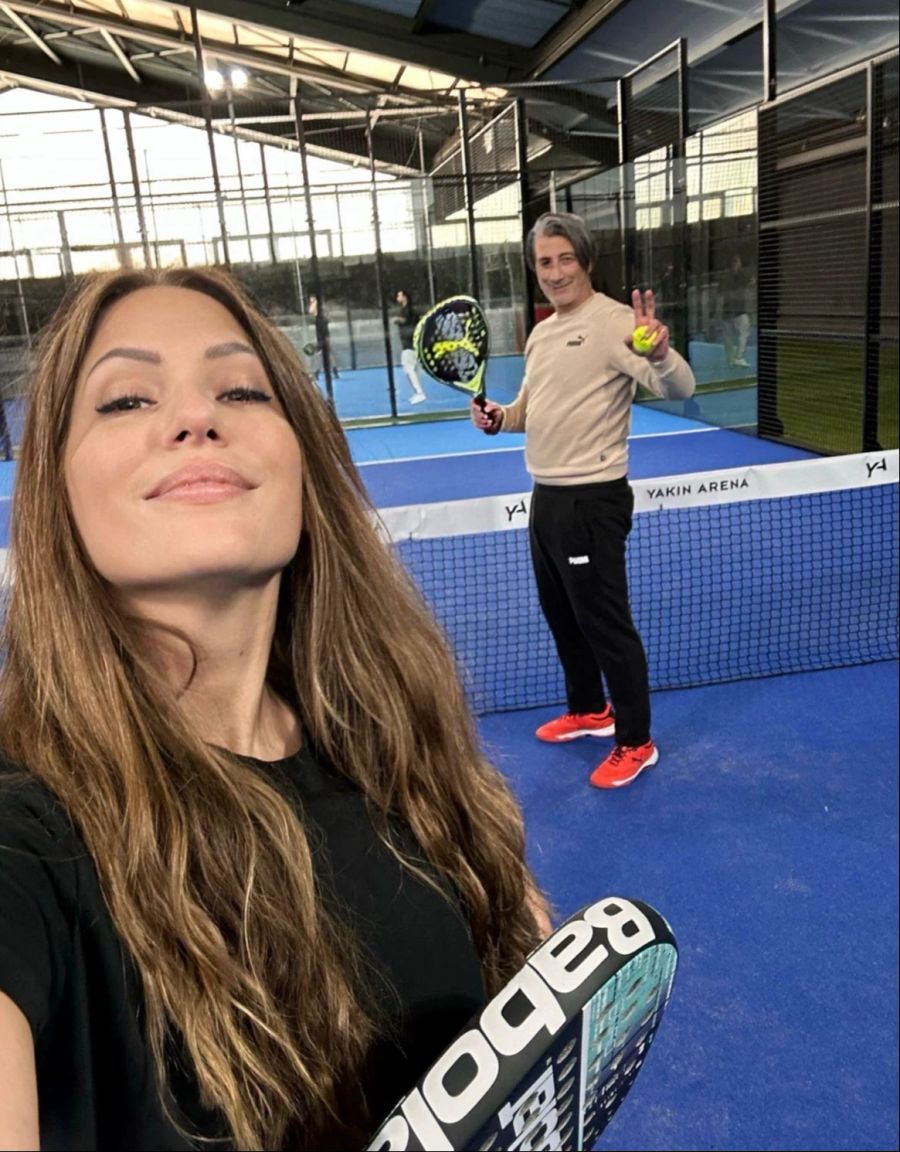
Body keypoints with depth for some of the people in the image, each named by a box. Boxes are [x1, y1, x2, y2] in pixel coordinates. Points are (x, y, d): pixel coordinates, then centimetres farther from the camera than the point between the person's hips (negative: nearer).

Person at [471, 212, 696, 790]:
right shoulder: (542, 333, 12)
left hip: (591, 500, -9)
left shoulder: (613, 321, -15)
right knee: (562, 615, 20)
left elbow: (679, 388, -26)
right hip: (547, 497, 9)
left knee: (606, 623, 0)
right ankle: (589, 710, 39)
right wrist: (499, 417, 2)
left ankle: (636, 742, 16)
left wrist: (659, 352, -48)